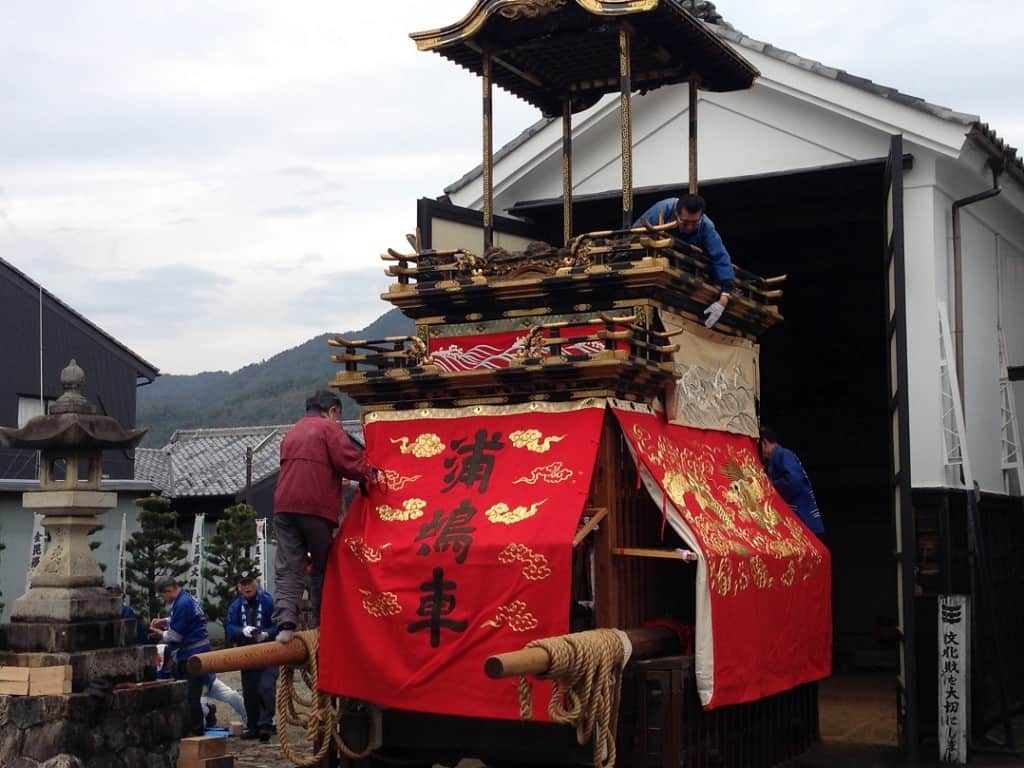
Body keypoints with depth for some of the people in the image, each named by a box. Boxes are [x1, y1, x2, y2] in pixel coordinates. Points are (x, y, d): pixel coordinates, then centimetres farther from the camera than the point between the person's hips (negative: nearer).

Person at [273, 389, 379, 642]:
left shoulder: (291, 433, 23)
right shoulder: (329, 428, 0)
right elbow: (347, 460, -11)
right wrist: (369, 474, 6)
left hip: (285, 506, 5)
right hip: (317, 507, -5)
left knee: (287, 568, -1)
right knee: (321, 568, 8)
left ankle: (285, 620, -19)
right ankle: (322, 626, 9)